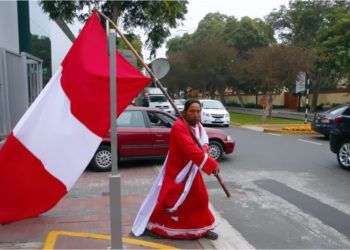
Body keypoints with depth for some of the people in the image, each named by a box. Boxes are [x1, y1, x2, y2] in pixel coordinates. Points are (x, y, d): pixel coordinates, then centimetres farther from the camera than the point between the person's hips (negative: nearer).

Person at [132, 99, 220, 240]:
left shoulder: (197, 125, 1)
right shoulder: (179, 127, -28)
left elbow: (204, 140, 14)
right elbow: (192, 150, -36)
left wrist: (204, 148, -12)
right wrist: (212, 164, -31)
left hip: (191, 170, 8)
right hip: (176, 171, -8)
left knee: (200, 198, 13)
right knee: (166, 199, 0)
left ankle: (203, 229, 32)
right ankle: (152, 226, 23)